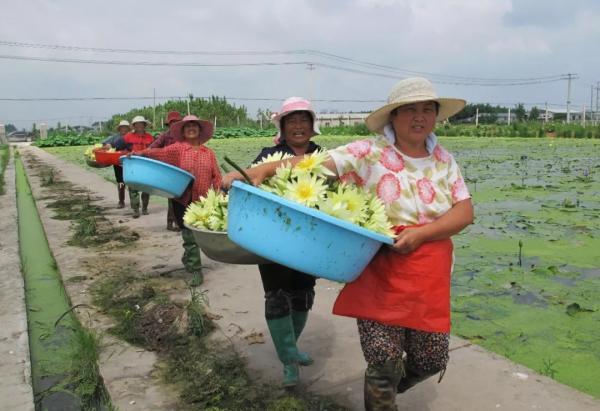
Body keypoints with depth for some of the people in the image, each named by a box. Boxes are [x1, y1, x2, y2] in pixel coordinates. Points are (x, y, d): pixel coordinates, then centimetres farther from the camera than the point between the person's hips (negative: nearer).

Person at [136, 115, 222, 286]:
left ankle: (188, 259, 41)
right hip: (184, 200, -3)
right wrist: (142, 153, -35)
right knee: (189, 235, 1)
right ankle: (195, 269, 12)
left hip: (203, 201, 3)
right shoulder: (178, 148, -1)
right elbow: (161, 153, -18)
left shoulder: (209, 153, 7)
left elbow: (216, 176, 6)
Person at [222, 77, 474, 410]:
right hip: (381, 274, -4)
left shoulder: (445, 161, 6)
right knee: (382, 364, 0)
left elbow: (465, 212, 0)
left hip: (430, 279, 5)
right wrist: (260, 170, -31)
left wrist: (421, 234, -16)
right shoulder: (369, 153, -8)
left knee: (431, 361, 12)